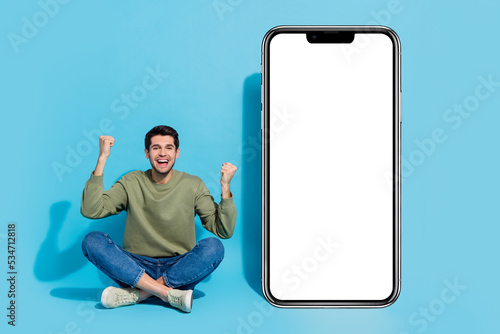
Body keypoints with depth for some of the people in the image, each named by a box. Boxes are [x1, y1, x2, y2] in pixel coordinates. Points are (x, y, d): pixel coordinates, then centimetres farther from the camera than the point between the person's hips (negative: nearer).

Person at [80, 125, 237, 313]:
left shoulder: (193, 185, 3)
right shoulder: (131, 183, 4)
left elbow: (223, 231, -2)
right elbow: (91, 211, -10)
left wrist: (225, 188, -14)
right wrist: (102, 159, -12)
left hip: (181, 271, 0)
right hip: (136, 267, 1)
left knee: (213, 247, -28)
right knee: (92, 241, -22)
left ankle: (138, 294, -24)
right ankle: (168, 293, -28)